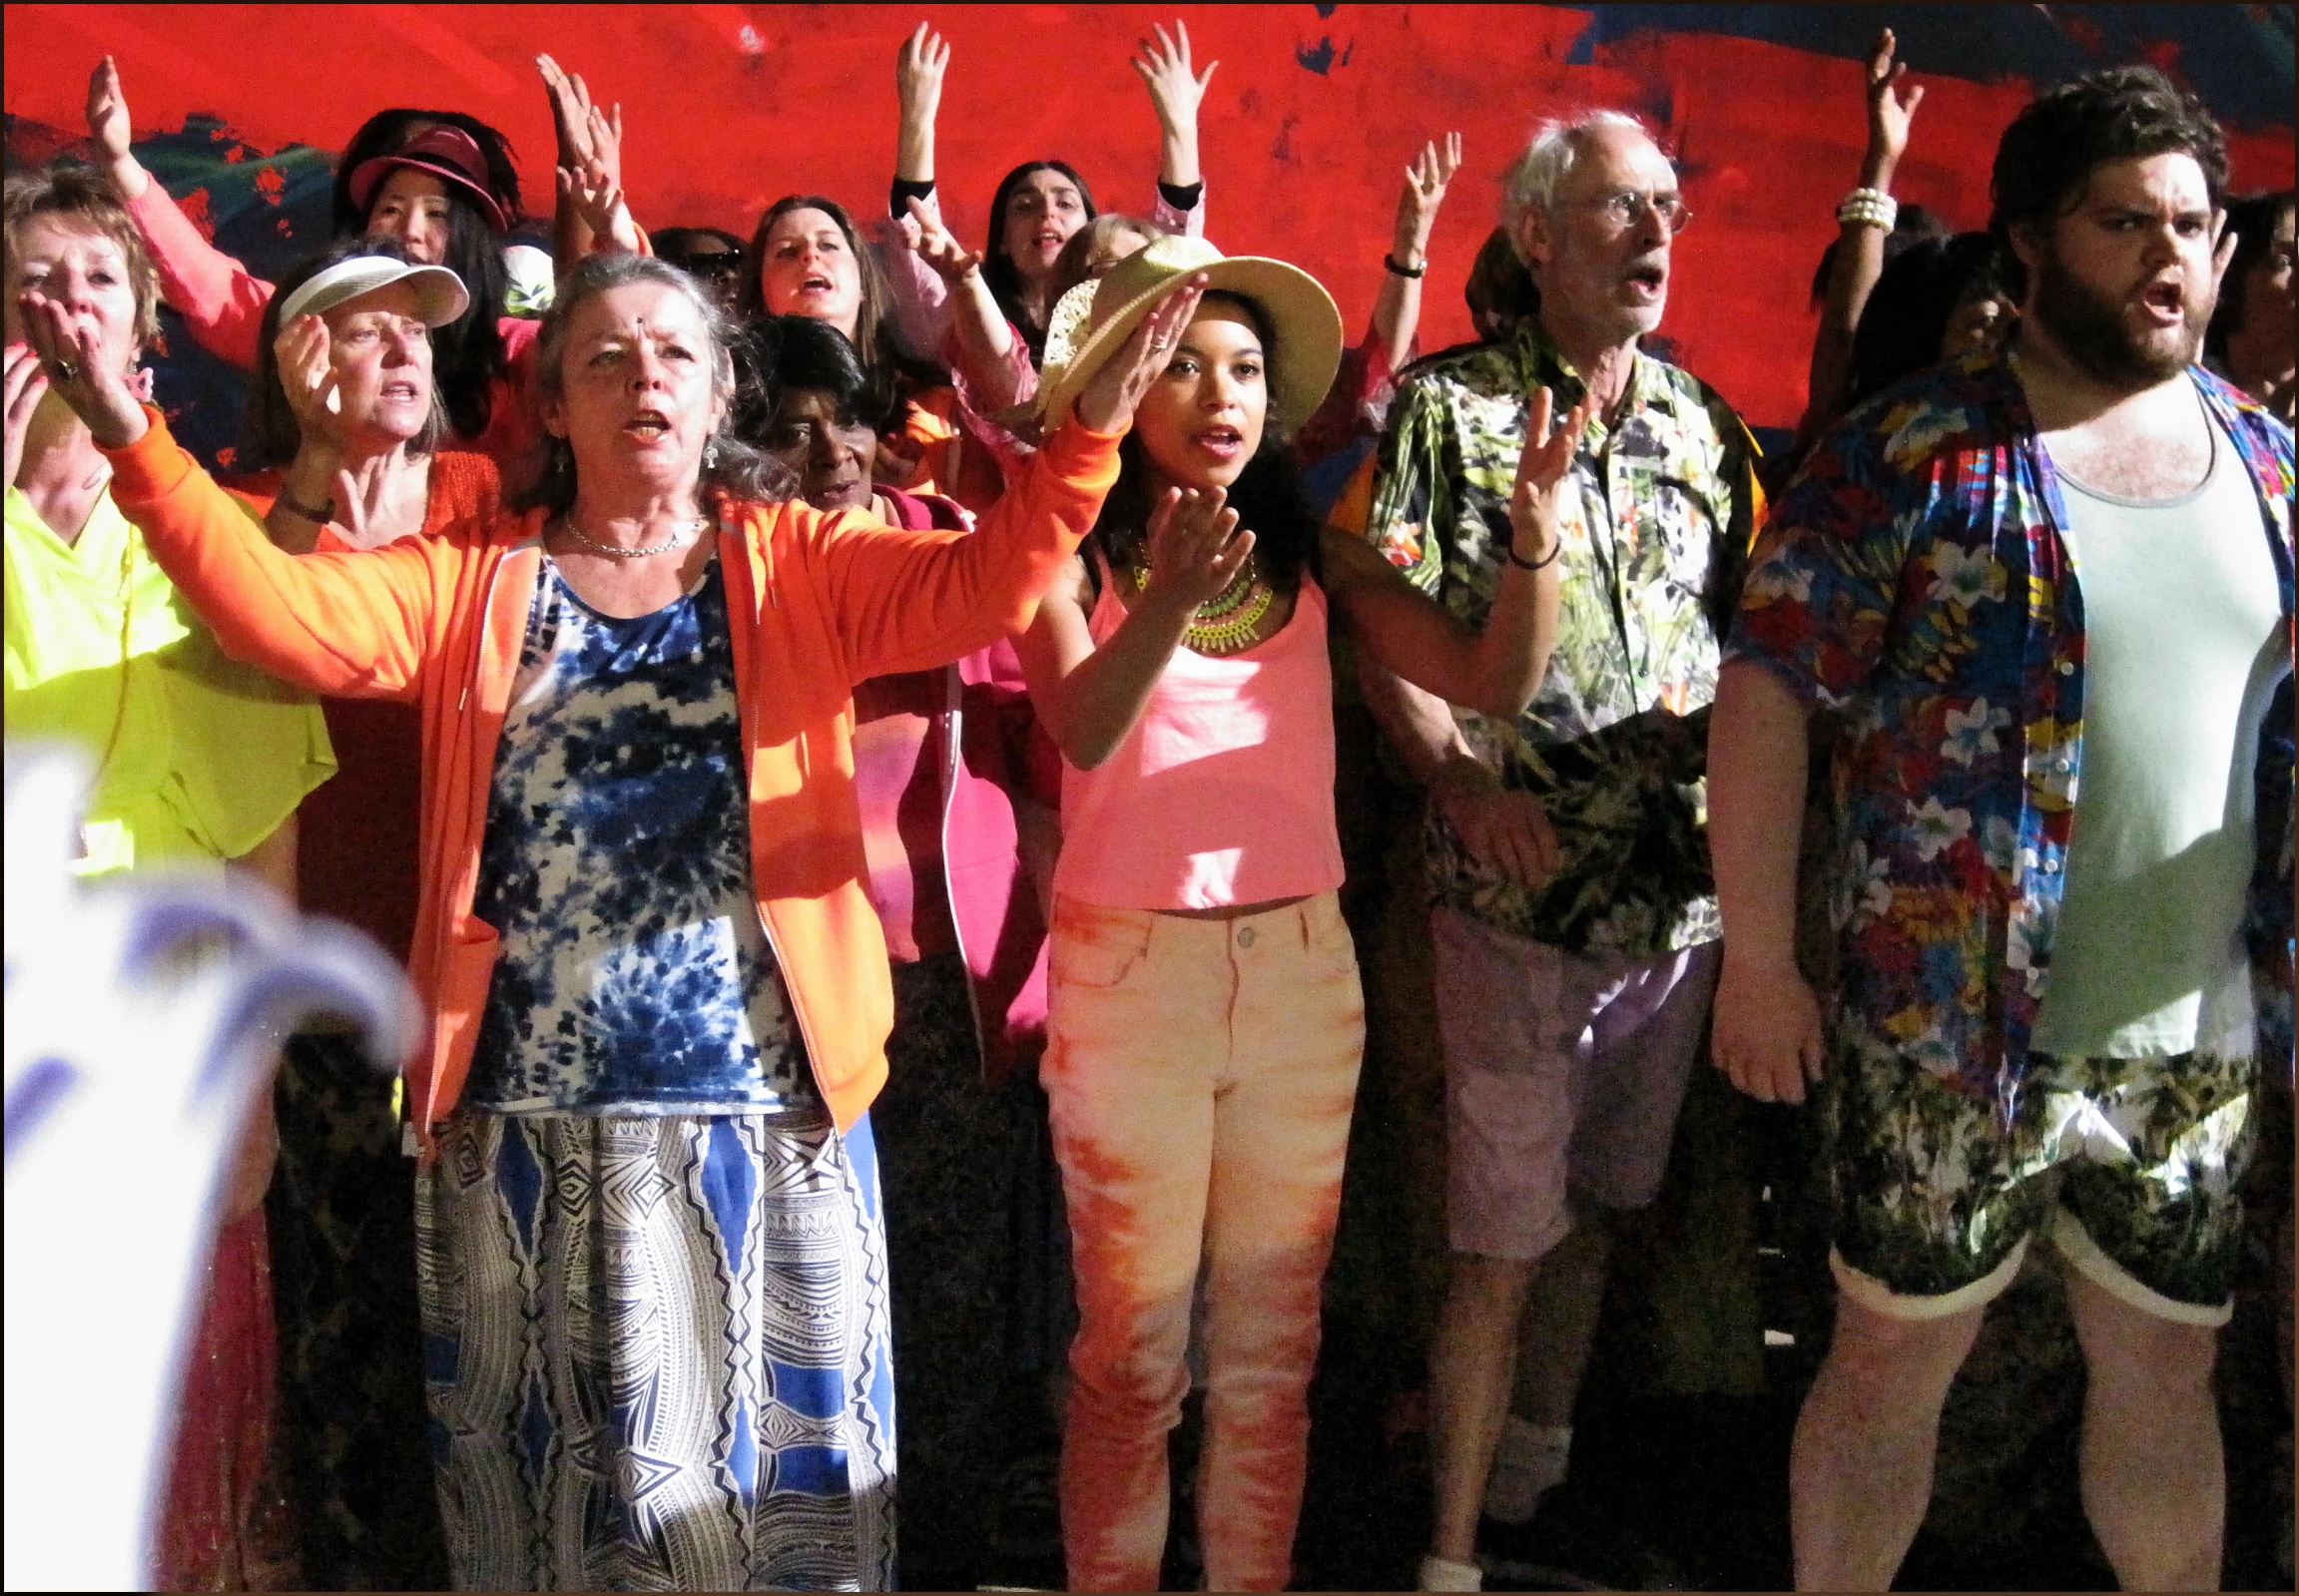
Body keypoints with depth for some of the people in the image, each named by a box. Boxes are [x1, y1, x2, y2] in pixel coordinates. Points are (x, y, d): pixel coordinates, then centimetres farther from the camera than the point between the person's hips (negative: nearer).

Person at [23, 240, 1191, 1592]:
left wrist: (1088, 432, -24)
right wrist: (134, 440, -17)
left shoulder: (803, 566, 7)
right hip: (524, 1126, 1)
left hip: (766, 1117, -1)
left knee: (770, 1462, 6)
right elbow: (289, 614, -4)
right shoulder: (472, 581, 10)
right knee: (551, 1466, 11)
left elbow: (982, 583, -8)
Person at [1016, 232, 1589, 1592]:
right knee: (1134, 1355, 6)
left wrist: (1536, 530, -23)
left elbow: (1493, 681, -7)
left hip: (1304, 967, 3)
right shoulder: (1074, 553, -5)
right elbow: (1081, 728, -24)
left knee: (1274, 1350, 13)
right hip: (1131, 966, -3)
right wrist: (1164, 611, -42)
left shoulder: (1315, 553, 4)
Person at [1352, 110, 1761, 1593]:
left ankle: (1544, 1455, 38)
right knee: (1506, 1233, -2)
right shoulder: (1449, 406, -5)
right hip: (1526, 891, -5)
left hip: (1683, 887, 5)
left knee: (1598, 1201, 18)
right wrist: (1466, 783, -19)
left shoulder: (1700, 416, 10)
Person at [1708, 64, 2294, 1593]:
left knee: (2167, 1376, 17)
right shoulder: (1919, 454, -9)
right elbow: (1767, 689, -10)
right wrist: (1759, 961, -11)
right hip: (1952, 1036, -4)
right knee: (1893, 1367, 9)